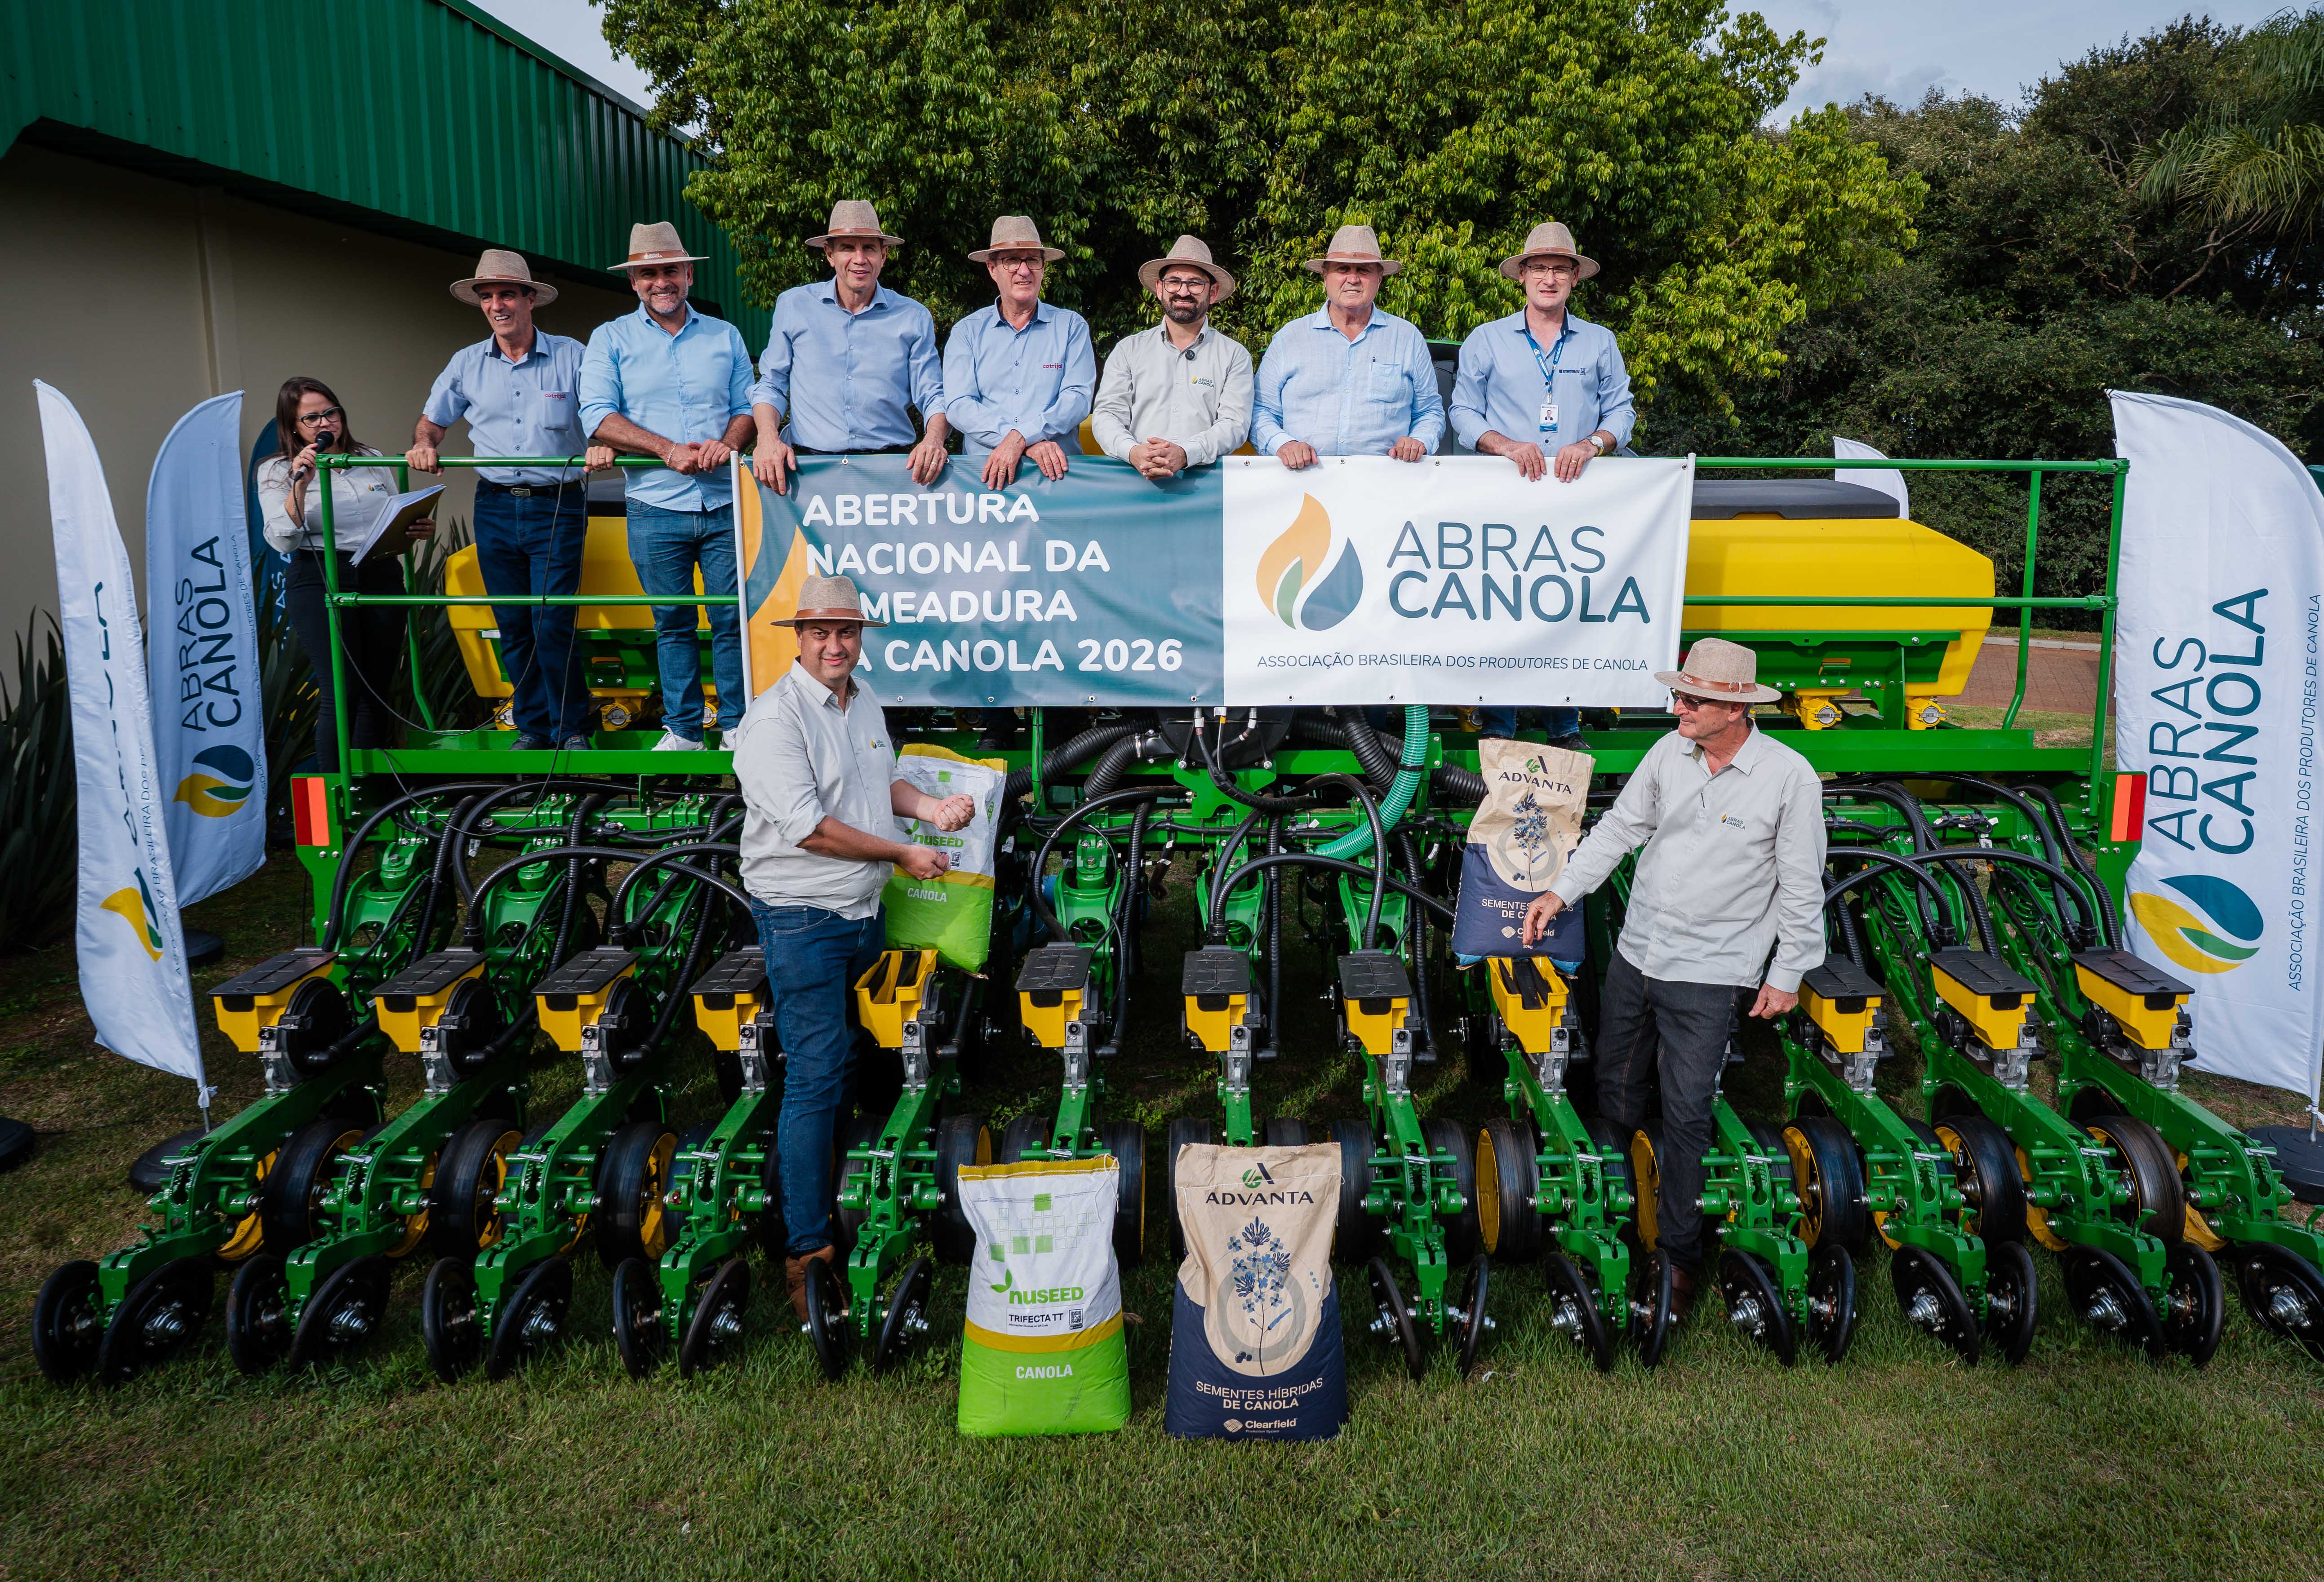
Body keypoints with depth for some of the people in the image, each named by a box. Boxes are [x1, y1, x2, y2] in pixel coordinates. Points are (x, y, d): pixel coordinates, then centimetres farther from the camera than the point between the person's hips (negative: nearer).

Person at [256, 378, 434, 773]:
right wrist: (300, 485, -14)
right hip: (319, 581, -4)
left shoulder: (373, 461, 17)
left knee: (378, 692, 3)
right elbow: (283, 540, -5)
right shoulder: (276, 472, 7)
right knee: (343, 693, -13)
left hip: (382, 578, 4)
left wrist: (417, 532, -1)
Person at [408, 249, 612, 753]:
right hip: (495, 508, 4)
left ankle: (573, 730, 5)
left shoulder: (570, 356, 1)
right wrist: (424, 445, -1)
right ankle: (532, 728, 18)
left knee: (553, 625, -10)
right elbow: (432, 419, 20)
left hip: (556, 507, -4)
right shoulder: (467, 364, 11)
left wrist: (603, 443, -22)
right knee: (513, 627, 7)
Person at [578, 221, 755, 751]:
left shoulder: (725, 336, 13)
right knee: (673, 623, 6)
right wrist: (670, 450, -14)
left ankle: (737, 725, 11)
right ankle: (682, 729, 15)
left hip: (724, 506, 1)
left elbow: (747, 406, 11)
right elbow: (598, 415, -3)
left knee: (732, 618, 0)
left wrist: (727, 443, -12)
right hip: (656, 509, -1)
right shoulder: (611, 339, 7)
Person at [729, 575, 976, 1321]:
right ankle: (806, 1248, 1)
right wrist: (902, 853, -16)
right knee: (815, 1075, -7)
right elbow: (808, 826, -22)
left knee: (850, 1061, 16)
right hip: (801, 918, -8)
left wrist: (928, 805, 3)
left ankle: (837, 1198, 31)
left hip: (864, 910, 8)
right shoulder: (776, 716, -16)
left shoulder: (866, 703, 10)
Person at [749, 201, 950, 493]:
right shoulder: (793, 305, 10)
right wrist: (768, 438, -5)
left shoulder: (914, 317, 10)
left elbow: (933, 396, 10)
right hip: (807, 464, 0)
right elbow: (771, 385, 14)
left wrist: (934, 440, -12)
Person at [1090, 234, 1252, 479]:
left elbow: (1234, 424, 0)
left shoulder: (1234, 356, 13)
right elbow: (1107, 415, 7)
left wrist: (1185, 454, -20)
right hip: (1136, 478, 0)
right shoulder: (1129, 350, 16)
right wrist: (1133, 452, -17)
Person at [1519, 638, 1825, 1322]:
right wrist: (1561, 891, 5)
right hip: (1635, 953, 5)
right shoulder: (1669, 753, -1)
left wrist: (1788, 973, -3)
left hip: (1708, 972, -5)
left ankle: (1679, 1247, 18)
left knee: (1686, 1114, -1)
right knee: (1617, 1087, 18)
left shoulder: (1790, 777, -13)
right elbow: (1619, 826, 9)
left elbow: (1802, 885, -7)